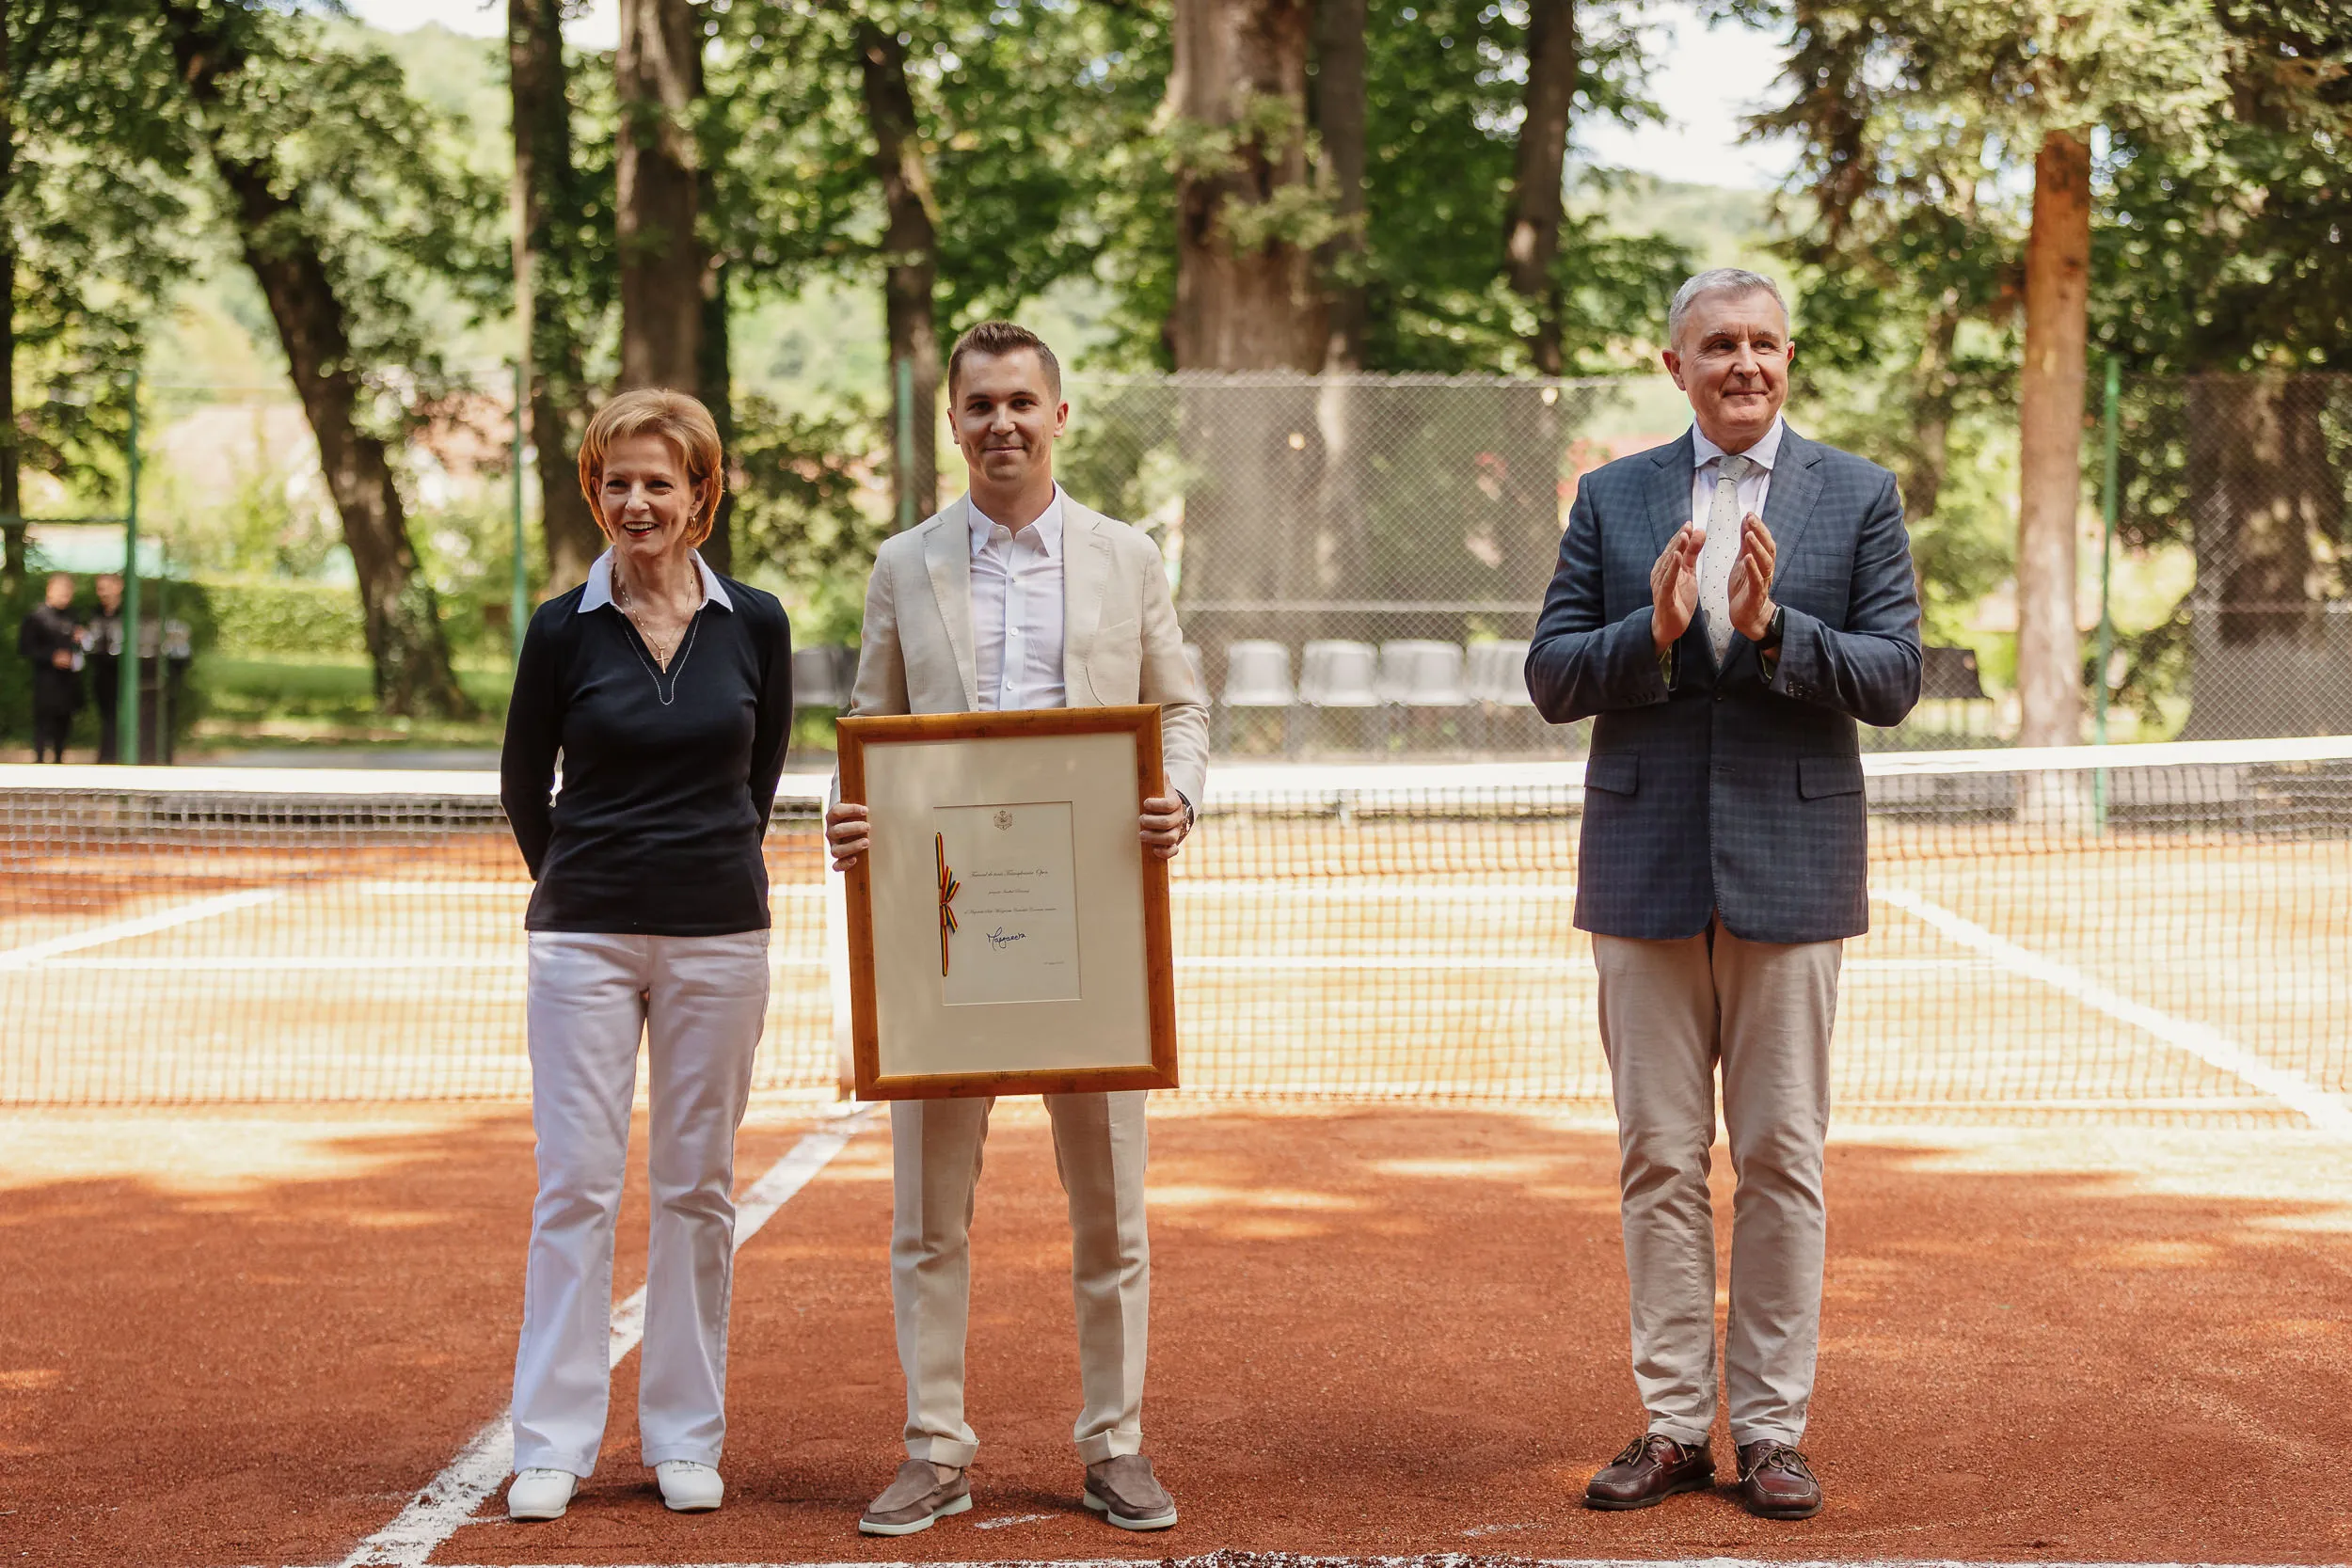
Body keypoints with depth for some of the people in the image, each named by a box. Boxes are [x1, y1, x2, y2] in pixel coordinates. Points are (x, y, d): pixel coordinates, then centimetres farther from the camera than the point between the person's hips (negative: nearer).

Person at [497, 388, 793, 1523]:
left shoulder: (755, 626, 1)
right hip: (585, 938, -1)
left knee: (696, 1186, 6)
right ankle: (552, 1446, 4)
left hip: (718, 936, 1)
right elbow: (523, 783, 10)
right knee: (574, 1183, -3)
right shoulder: (563, 630, -2)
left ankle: (686, 1439, 15)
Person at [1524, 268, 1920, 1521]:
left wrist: (1771, 627, -19)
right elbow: (1549, 679, 3)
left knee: (1782, 1158, 2)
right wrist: (1652, 631, -15)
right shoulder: (1612, 499, 8)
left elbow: (1894, 678, -3)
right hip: (1647, 869, 1)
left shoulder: (1858, 496, 4)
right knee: (1658, 1156, 5)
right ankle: (1672, 1424, 13)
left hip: (1790, 867, -1)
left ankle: (1771, 1429, 10)